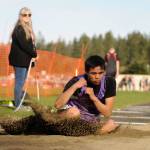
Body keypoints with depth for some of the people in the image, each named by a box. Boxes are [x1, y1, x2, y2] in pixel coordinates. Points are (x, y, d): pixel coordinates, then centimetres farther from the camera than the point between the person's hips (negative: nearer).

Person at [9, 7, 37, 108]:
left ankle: (19, 103, 14)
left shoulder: (28, 28, 17)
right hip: (20, 59, -9)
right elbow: (24, 44, -19)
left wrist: (33, 54, 0)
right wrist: (34, 54, -11)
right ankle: (18, 105, -5)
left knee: (21, 82, 10)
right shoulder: (19, 28, -11)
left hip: (25, 59, 9)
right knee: (20, 82, -7)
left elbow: (30, 43, 16)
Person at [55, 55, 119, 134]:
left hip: (92, 120, 4)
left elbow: (107, 113, -13)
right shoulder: (76, 81, -18)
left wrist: (93, 97, -28)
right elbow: (57, 105, -28)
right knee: (73, 111, -36)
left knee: (110, 124, -24)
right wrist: (74, 86, -35)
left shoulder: (109, 82, -13)